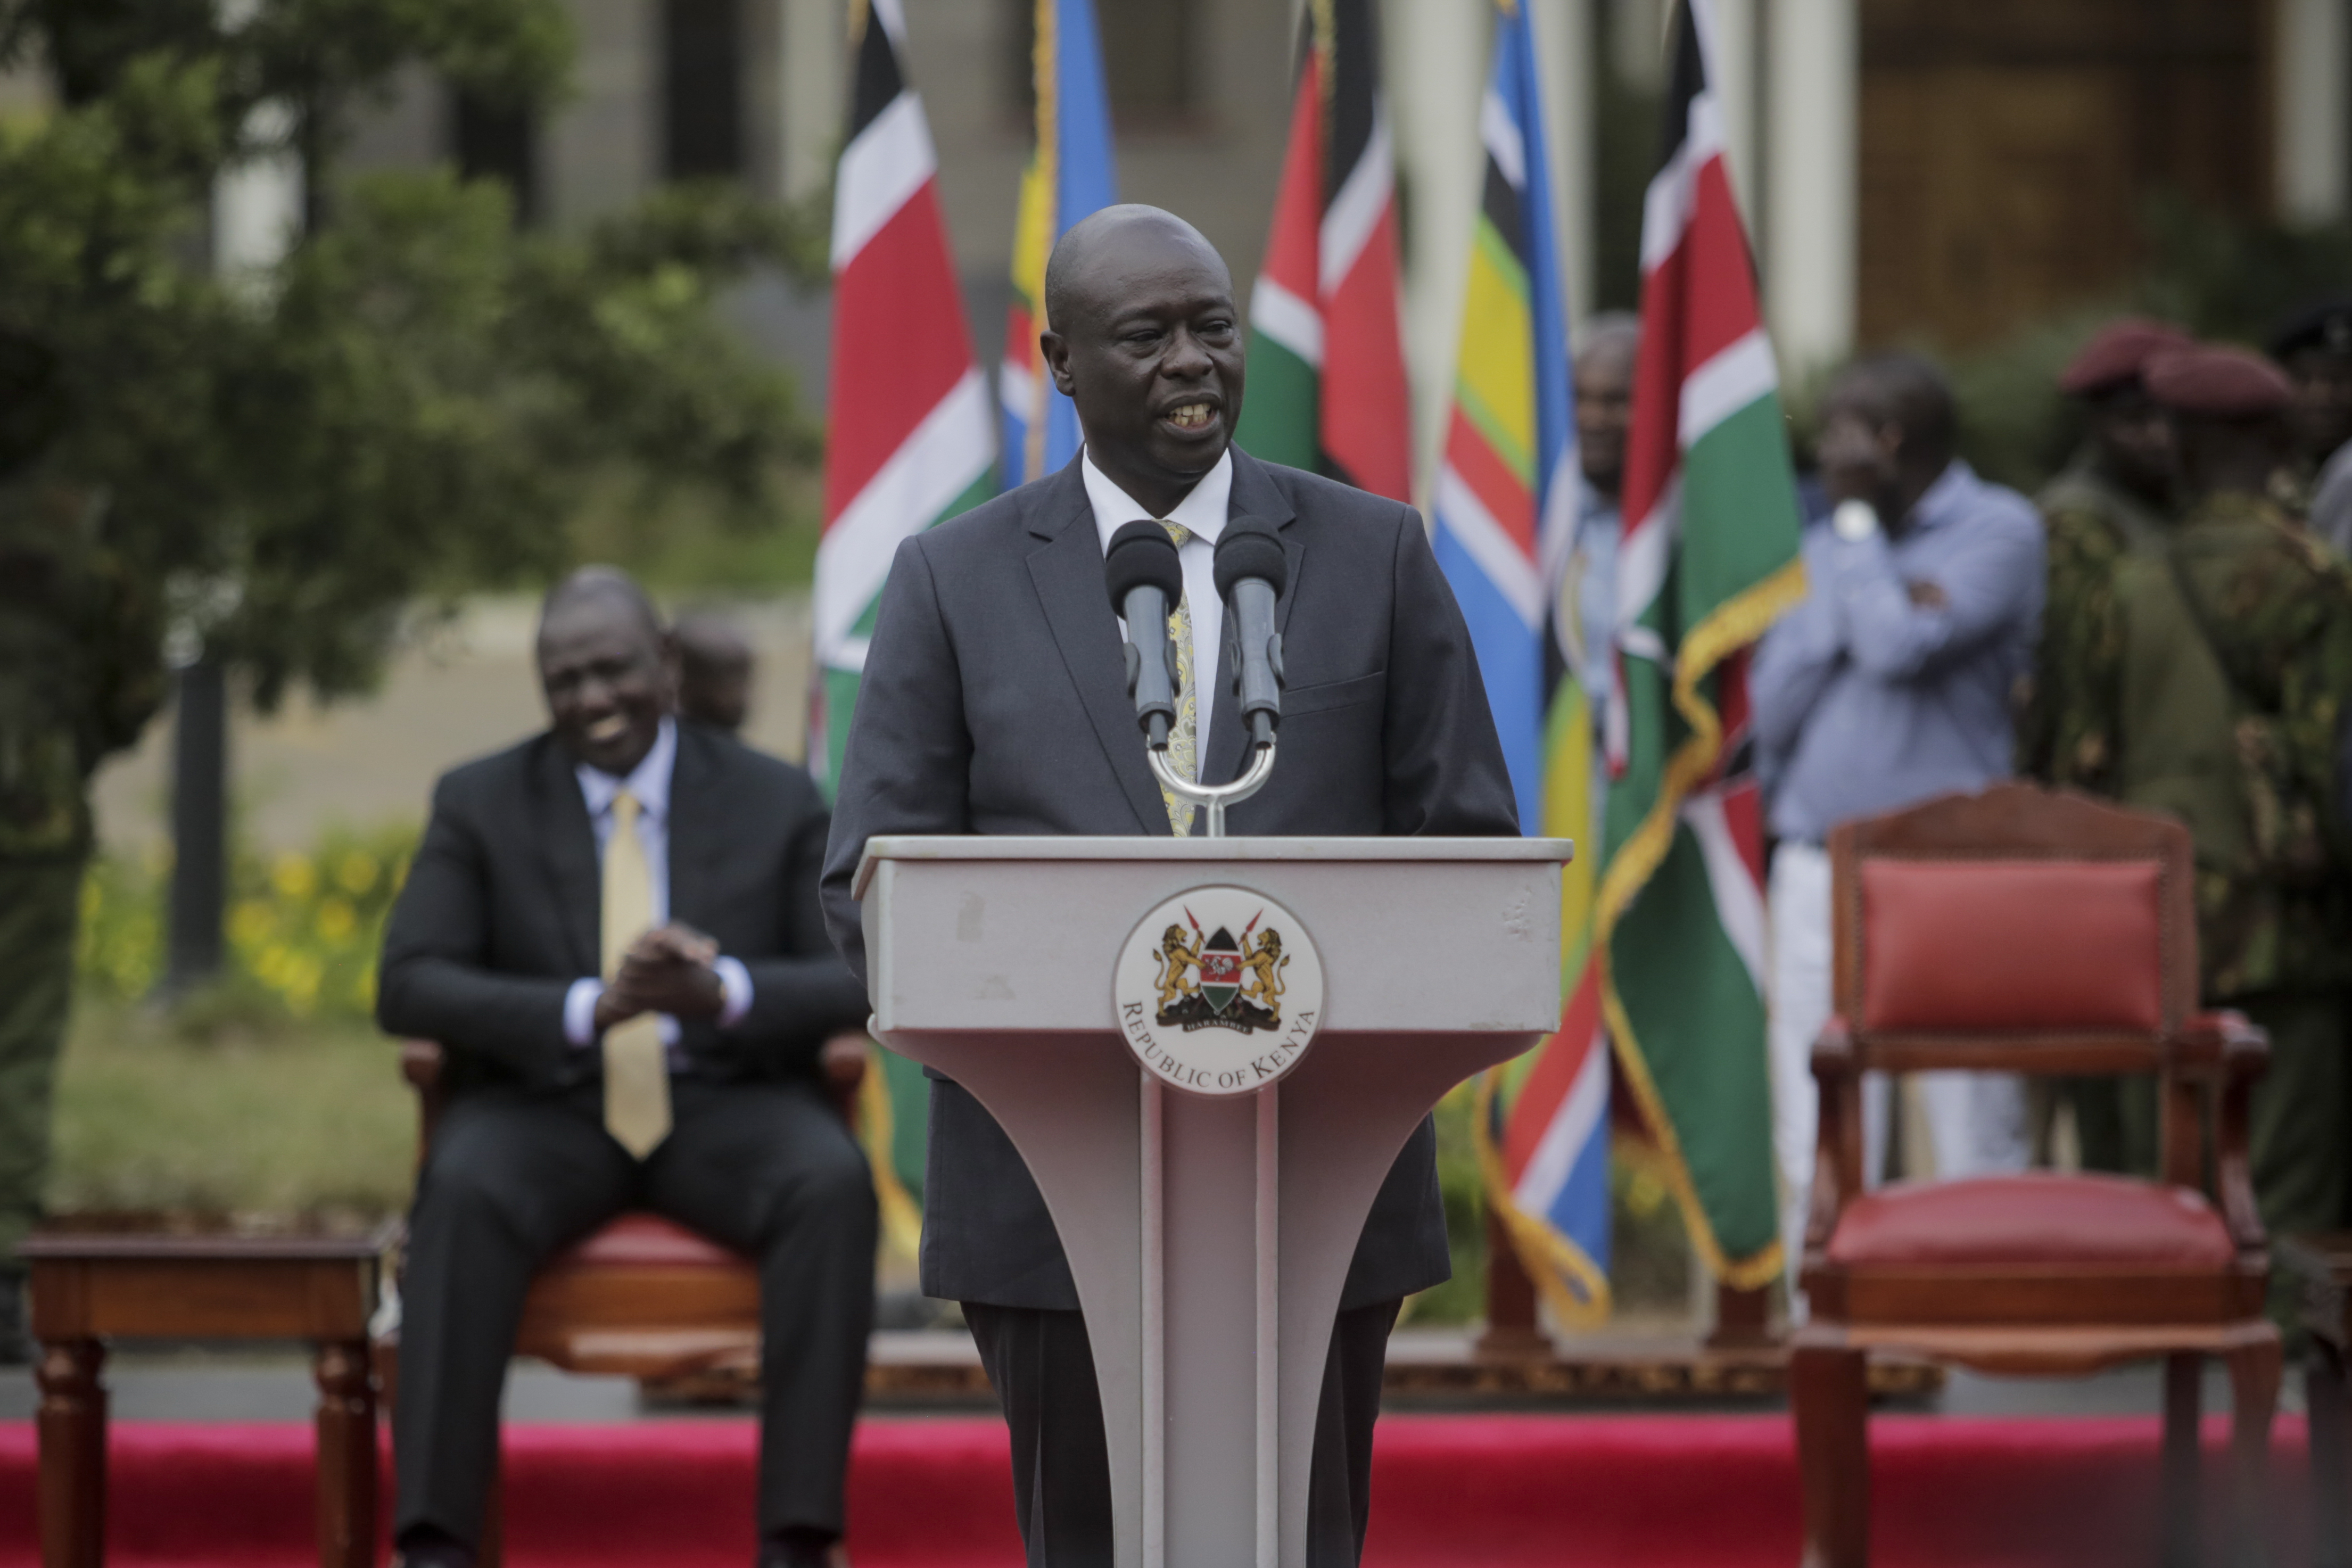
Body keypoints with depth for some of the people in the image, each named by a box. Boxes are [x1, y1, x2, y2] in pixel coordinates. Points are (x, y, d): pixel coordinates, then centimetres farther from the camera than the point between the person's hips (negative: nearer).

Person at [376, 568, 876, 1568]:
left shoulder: (777, 802, 8)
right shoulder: (479, 804, 7)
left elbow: (855, 985, -1)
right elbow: (408, 988, -5)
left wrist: (722, 994, -23)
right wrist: (594, 1009, -22)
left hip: (728, 1109, 0)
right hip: (546, 1110, 0)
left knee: (834, 1183, -32)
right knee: (463, 1190, -34)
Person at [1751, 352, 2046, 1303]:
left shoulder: (1997, 531, -2)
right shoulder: (1826, 550, 18)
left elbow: (1902, 647, -15)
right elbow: (1773, 700, 10)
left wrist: (1858, 520, -3)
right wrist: (1842, 615, -4)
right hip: (1820, 860, 5)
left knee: (1976, 1135, -3)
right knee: (1819, 1150, 3)